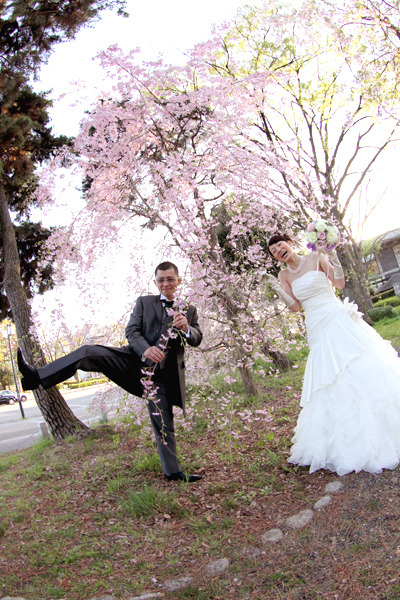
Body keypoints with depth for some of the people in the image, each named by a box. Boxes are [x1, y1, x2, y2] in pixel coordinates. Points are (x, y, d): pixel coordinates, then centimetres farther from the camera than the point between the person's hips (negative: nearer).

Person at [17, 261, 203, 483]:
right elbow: (131, 331, 1)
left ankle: (172, 470, 15)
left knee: (163, 423, 1)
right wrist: (145, 349, -21)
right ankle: (38, 377, -16)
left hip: (162, 373, 0)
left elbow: (197, 339, 5)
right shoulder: (144, 302, 12)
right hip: (135, 360, 0)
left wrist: (187, 328, -20)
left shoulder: (189, 310, 14)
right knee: (88, 353, -20)